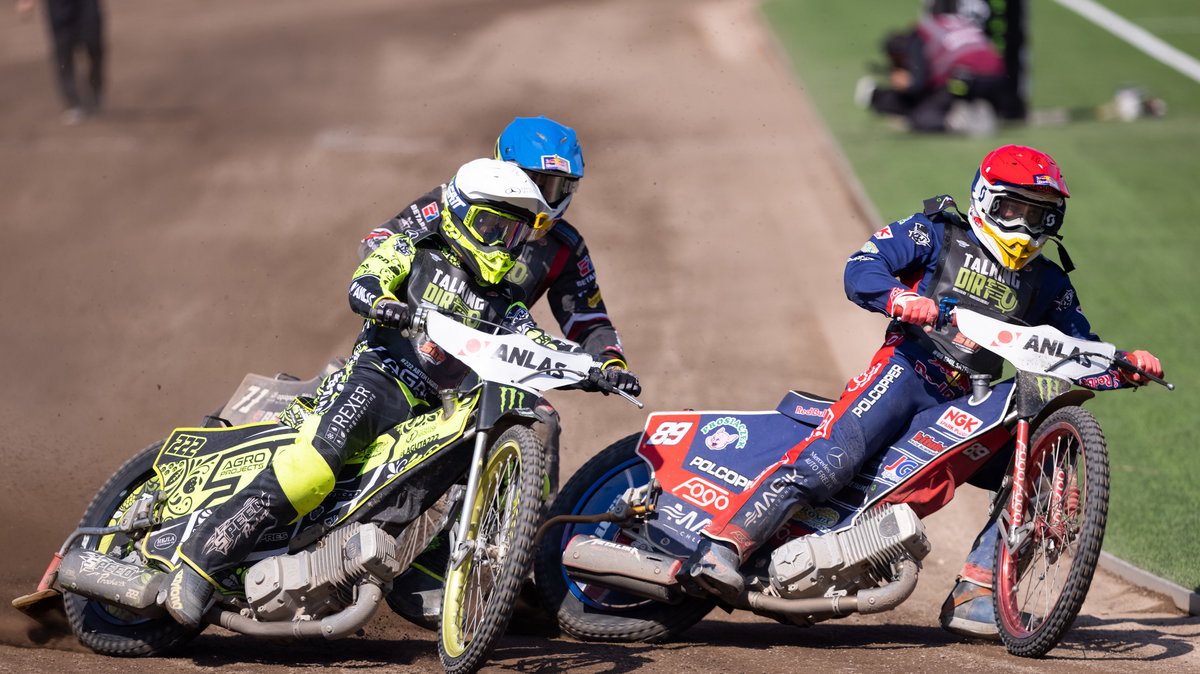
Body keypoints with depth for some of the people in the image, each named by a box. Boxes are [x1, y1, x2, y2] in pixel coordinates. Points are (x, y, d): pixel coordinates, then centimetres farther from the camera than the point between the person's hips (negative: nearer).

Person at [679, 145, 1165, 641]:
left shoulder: (1048, 283, 20)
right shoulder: (935, 235, 7)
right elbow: (860, 271, -3)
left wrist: (1127, 366, -1)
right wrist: (898, 298, -25)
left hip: (972, 402, 5)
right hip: (909, 369, -5)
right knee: (829, 460, -27)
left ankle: (972, 598, -11)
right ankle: (719, 548, -30)